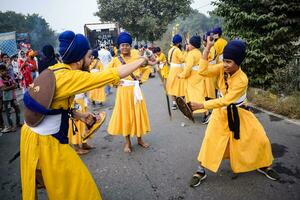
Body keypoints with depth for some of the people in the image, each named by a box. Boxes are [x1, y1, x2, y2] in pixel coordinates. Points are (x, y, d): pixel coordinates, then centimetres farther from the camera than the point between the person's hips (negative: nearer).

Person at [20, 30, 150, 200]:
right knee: (76, 183, 8)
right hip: (45, 141, -9)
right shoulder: (70, 77, -24)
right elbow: (112, 75, -24)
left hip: (33, 134, 9)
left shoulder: (56, 69, 1)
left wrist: (77, 114, 6)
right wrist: (140, 62, -13)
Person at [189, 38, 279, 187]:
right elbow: (203, 71, -27)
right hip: (222, 111, 2)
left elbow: (225, 101, -31)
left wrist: (202, 105, -35)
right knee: (210, 138, -8)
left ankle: (264, 166, 32)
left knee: (260, 139, 2)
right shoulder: (223, 68, -16)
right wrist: (207, 48, -31)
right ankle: (200, 171, 5)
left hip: (239, 113, -2)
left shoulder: (242, 79, -29)